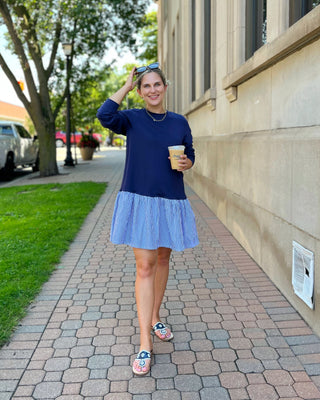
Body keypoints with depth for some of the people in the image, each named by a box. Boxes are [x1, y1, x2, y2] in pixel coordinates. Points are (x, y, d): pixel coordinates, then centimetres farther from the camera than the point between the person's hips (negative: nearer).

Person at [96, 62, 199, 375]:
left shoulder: (179, 122, 7)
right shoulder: (132, 119, -1)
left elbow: (190, 155, 15)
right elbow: (104, 115, -21)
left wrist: (186, 164, -9)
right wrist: (126, 85, -10)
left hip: (171, 200, 3)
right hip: (140, 199, -3)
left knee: (162, 259, 15)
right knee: (145, 266, -6)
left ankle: (155, 317, 36)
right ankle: (145, 344, 0)